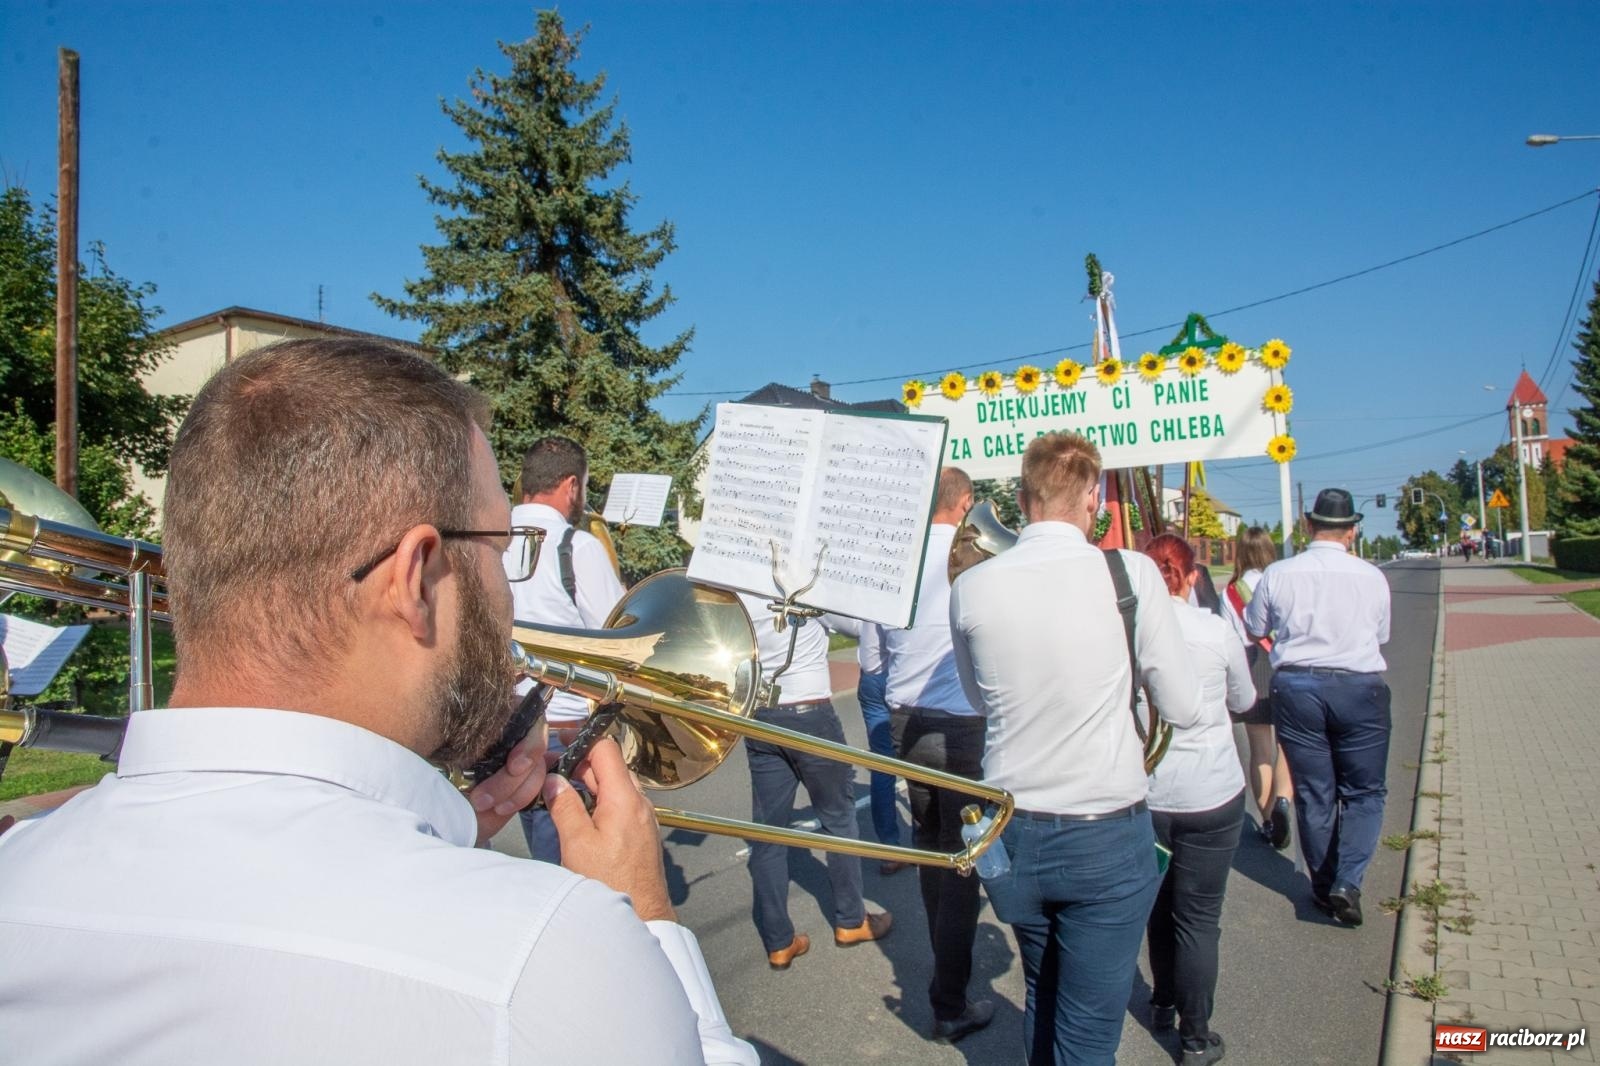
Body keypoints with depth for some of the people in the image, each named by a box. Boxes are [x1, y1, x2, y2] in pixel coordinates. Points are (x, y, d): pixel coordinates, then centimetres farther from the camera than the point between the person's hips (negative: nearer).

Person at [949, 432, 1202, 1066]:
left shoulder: (971, 588, -6)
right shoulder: (1131, 573, -14)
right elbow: (1184, 709, -6)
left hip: (1010, 834, 4)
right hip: (1106, 836, -3)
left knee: (1042, 999, 26)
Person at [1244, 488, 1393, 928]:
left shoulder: (1277, 575, -4)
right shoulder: (1371, 577, -3)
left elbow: (1254, 628, 9)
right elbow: (1381, 636, 9)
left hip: (1296, 687, 1)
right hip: (1359, 688, -1)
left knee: (1313, 793, 12)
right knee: (1364, 792, 11)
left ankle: (1323, 886, 21)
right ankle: (1347, 882, -4)